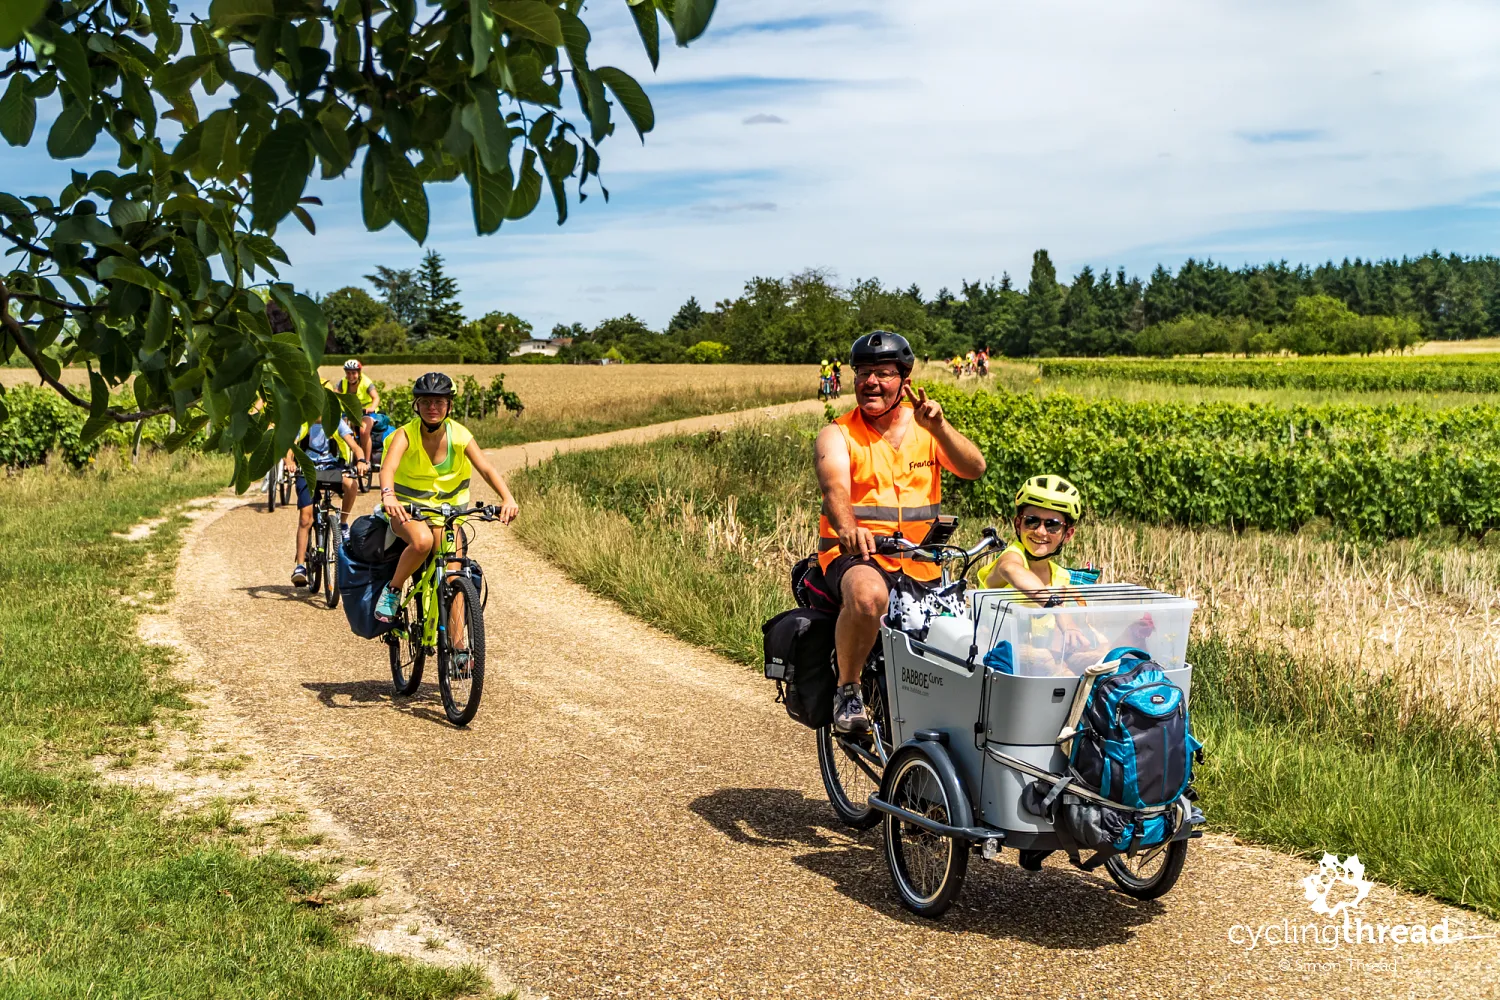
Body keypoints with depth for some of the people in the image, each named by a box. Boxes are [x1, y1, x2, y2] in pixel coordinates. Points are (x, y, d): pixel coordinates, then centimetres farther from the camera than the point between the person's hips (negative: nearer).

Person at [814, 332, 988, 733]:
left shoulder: (924, 425, 9)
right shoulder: (837, 435, -2)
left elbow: (974, 468, -6)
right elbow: (835, 488, -23)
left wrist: (937, 426, -22)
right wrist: (847, 527, -45)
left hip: (920, 563, 4)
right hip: (855, 554, -4)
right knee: (867, 595, -37)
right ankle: (847, 691, -15)